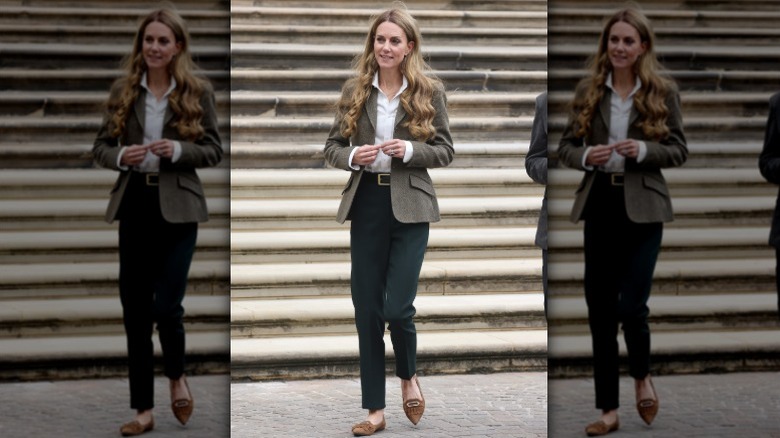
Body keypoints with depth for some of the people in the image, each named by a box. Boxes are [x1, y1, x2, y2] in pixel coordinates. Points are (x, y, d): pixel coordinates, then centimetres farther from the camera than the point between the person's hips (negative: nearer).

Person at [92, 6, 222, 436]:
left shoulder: (198, 92, -2)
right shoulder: (123, 91, 4)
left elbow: (214, 150, 0)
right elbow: (100, 146, 7)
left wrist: (178, 150, -18)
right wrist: (121, 156, -14)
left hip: (177, 208, -3)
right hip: (135, 206, 3)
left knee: (166, 305, -9)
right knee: (135, 311, 5)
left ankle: (177, 377, 23)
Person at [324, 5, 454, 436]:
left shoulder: (430, 91, -2)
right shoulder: (355, 90, 4)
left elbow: (445, 151, 0)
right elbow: (332, 146, 8)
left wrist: (409, 151, -17)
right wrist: (352, 156, -13)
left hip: (410, 209, -3)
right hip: (366, 206, 3)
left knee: (397, 308, -10)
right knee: (367, 311, 5)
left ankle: (409, 376, 23)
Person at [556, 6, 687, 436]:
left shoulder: (663, 91, -2)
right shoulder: (589, 90, 4)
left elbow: (679, 151, -1)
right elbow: (565, 146, 7)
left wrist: (643, 150, -18)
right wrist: (586, 156, -15)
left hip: (643, 208, -3)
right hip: (600, 206, 3)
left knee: (631, 306, -10)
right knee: (600, 310, 5)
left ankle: (642, 376, 23)